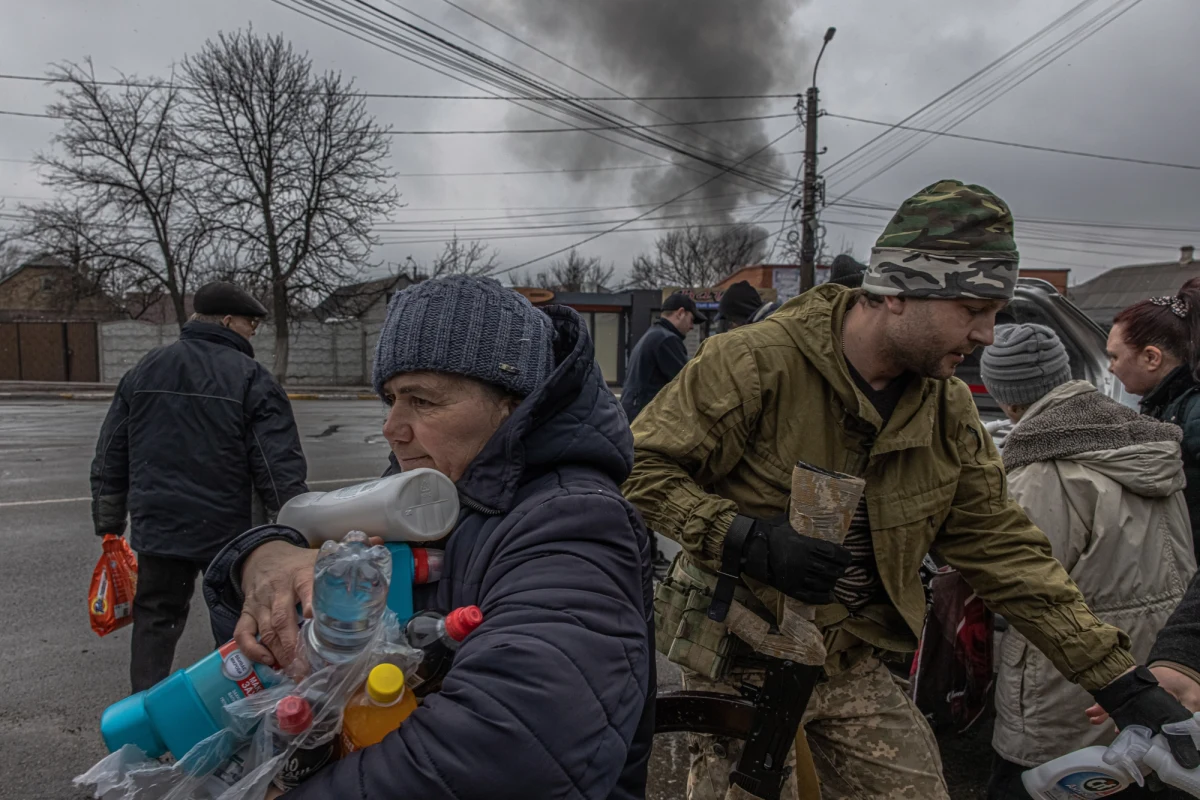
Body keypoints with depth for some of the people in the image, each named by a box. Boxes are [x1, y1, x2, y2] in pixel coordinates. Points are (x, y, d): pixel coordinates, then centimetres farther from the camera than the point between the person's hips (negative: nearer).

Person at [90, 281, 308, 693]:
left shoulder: (143, 371, 7)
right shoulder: (251, 377, -11)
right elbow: (280, 466, -15)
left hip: (156, 529, 4)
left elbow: (110, 459, 12)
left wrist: (110, 524, 20)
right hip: (230, 534, -4)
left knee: (155, 620, 16)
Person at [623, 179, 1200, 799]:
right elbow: (641, 466, -18)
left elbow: (1003, 548, 3)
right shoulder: (756, 360, -20)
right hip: (740, 661, -5)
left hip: (852, 668, 5)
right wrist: (747, 539, -30)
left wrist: (1125, 686, 2)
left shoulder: (948, 410, 0)